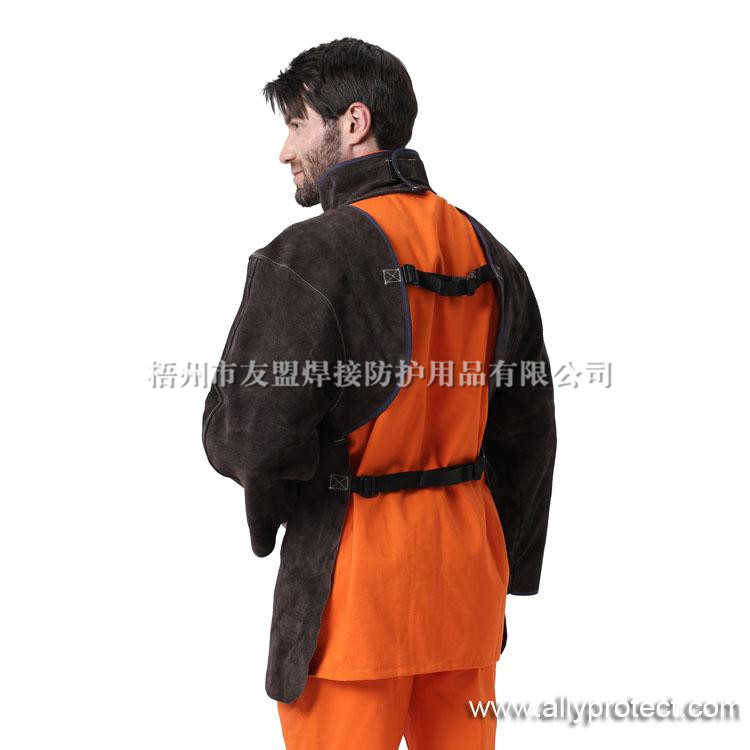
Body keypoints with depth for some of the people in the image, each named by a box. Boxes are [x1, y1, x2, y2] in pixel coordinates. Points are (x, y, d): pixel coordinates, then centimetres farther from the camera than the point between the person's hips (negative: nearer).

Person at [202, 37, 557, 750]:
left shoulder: (309, 256, -15)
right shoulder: (487, 252, 8)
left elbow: (245, 436, -20)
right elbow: (526, 430, 12)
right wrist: (509, 569, 20)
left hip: (356, 567, -7)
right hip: (469, 557, 7)